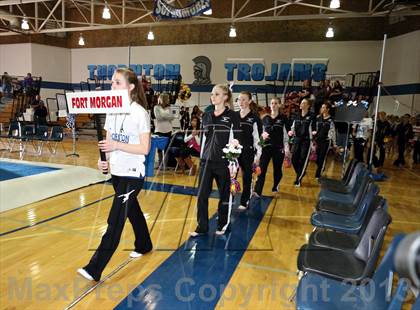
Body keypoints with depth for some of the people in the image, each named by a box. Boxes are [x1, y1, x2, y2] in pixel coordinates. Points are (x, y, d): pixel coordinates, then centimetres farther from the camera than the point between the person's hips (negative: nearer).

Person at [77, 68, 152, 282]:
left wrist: (117, 146, -25)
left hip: (132, 174, -7)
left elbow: (144, 149, -16)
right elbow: (109, 141, 10)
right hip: (116, 172, 7)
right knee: (132, 210, 21)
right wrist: (104, 158, -8)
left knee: (115, 220, -5)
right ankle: (144, 246, 42)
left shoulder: (139, 113, -15)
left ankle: (94, 269, 3)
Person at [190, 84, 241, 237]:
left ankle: (223, 225, 26)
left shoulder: (233, 116, -4)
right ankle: (202, 227, 16)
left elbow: (237, 139, -5)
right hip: (206, 161, 5)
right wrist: (201, 158, 13)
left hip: (223, 162, -4)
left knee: (224, 195, 9)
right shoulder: (206, 116, 11)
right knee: (202, 195, 3)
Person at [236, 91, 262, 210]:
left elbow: (258, 137, -5)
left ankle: (244, 202, 15)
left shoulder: (254, 117, -4)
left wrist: (258, 155, -8)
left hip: (248, 151, -3)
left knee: (247, 177, 5)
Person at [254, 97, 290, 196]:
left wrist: (286, 148, -8)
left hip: (279, 147, -1)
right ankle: (257, 191, -10)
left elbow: (286, 134, -1)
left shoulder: (283, 118, 1)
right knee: (262, 169, -9)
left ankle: (275, 187, 30)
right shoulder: (265, 118, 8)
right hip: (266, 146, 2)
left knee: (277, 169, 9)